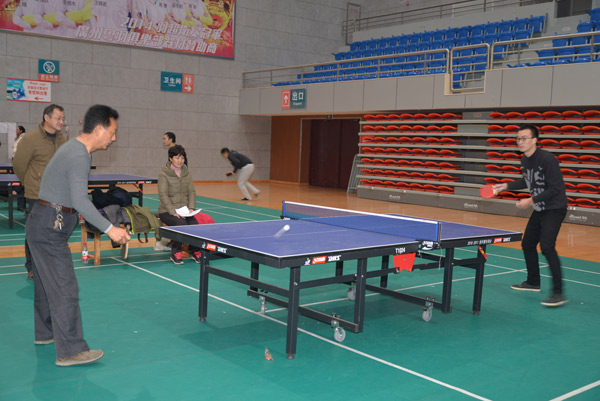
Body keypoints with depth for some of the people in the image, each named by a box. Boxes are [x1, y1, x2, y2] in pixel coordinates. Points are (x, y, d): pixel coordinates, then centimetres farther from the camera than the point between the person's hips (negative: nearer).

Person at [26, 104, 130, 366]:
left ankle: (45, 333, 37)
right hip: (49, 228, -11)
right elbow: (80, 201, -32)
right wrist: (109, 229, -35)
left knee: (46, 283, 22)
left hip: (44, 225, 11)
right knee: (65, 289, -8)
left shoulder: (74, 149, 13)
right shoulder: (79, 157, -21)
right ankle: (70, 351, -5)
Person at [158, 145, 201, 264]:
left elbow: (192, 192, 10)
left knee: (194, 223, -25)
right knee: (181, 223, -32)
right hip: (167, 211, -4)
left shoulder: (186, 173, 11)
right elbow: (163, 195, -12)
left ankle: (195, 251, -1)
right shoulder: (164, 174, -6)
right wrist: (174, 212, -21)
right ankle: (175, 253, -11)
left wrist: (191, 208, -7)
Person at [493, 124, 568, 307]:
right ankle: (533, 282, 36)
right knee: (527, 244, 16)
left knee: (547, 246, -23)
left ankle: (558, 293, -18)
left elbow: (555, 188, -22)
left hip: (554, 208, -9)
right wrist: (506, 186, 15)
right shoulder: (525, 160, 5)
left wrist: (531, 200, -23)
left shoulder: (548, 159, -21)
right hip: (539, 210, 9)